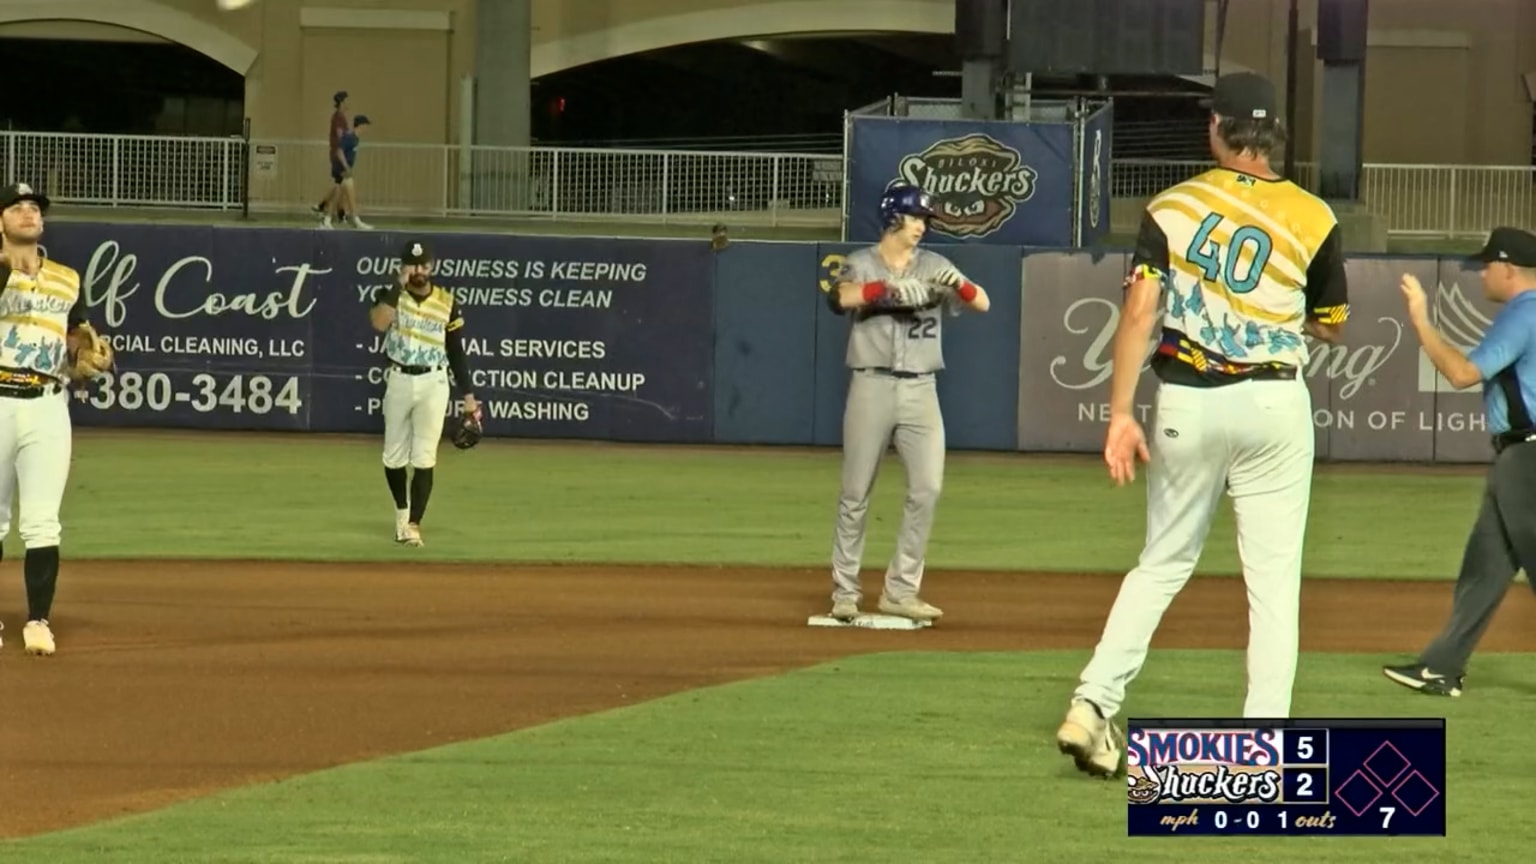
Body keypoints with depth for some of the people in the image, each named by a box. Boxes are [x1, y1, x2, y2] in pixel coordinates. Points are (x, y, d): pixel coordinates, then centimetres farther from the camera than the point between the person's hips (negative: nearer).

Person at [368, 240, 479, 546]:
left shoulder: (447, 304, 1)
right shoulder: (391, 295, 0)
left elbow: (457, 352, 5)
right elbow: (379, 323, -23)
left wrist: (468, 396, 3)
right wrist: (399, 286, -22)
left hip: (433, 383, -1)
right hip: (398, 381, 1)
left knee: (424, 458, -9)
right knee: (394, 457, 9)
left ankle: (414, 524, -7)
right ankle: (402, 510, 33)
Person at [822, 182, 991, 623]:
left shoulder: (934, 267, 10)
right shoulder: (861, 265, 0)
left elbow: (982, 304, 2)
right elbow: (839, 297, -21)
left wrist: (958, 284, -20)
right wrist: (891, 288, -35)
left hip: (920, 391, 3)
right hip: (872, 387, -3)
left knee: (927, 489, -5)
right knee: (856, 494, 1)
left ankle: (901, 590, 3)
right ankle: (844, 593, 9)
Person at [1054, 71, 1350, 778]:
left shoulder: (1171, 208, -2)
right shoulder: (1310, 218, -3)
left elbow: (1139, 312, -10)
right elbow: (1331, 328, 7)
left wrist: (1121, 414, -10)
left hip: (1186, 402, 2)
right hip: (1275, 403, -2)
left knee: (1165, 561, 15)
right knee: (1274, 580, 4)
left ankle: (1094, 703, 2)